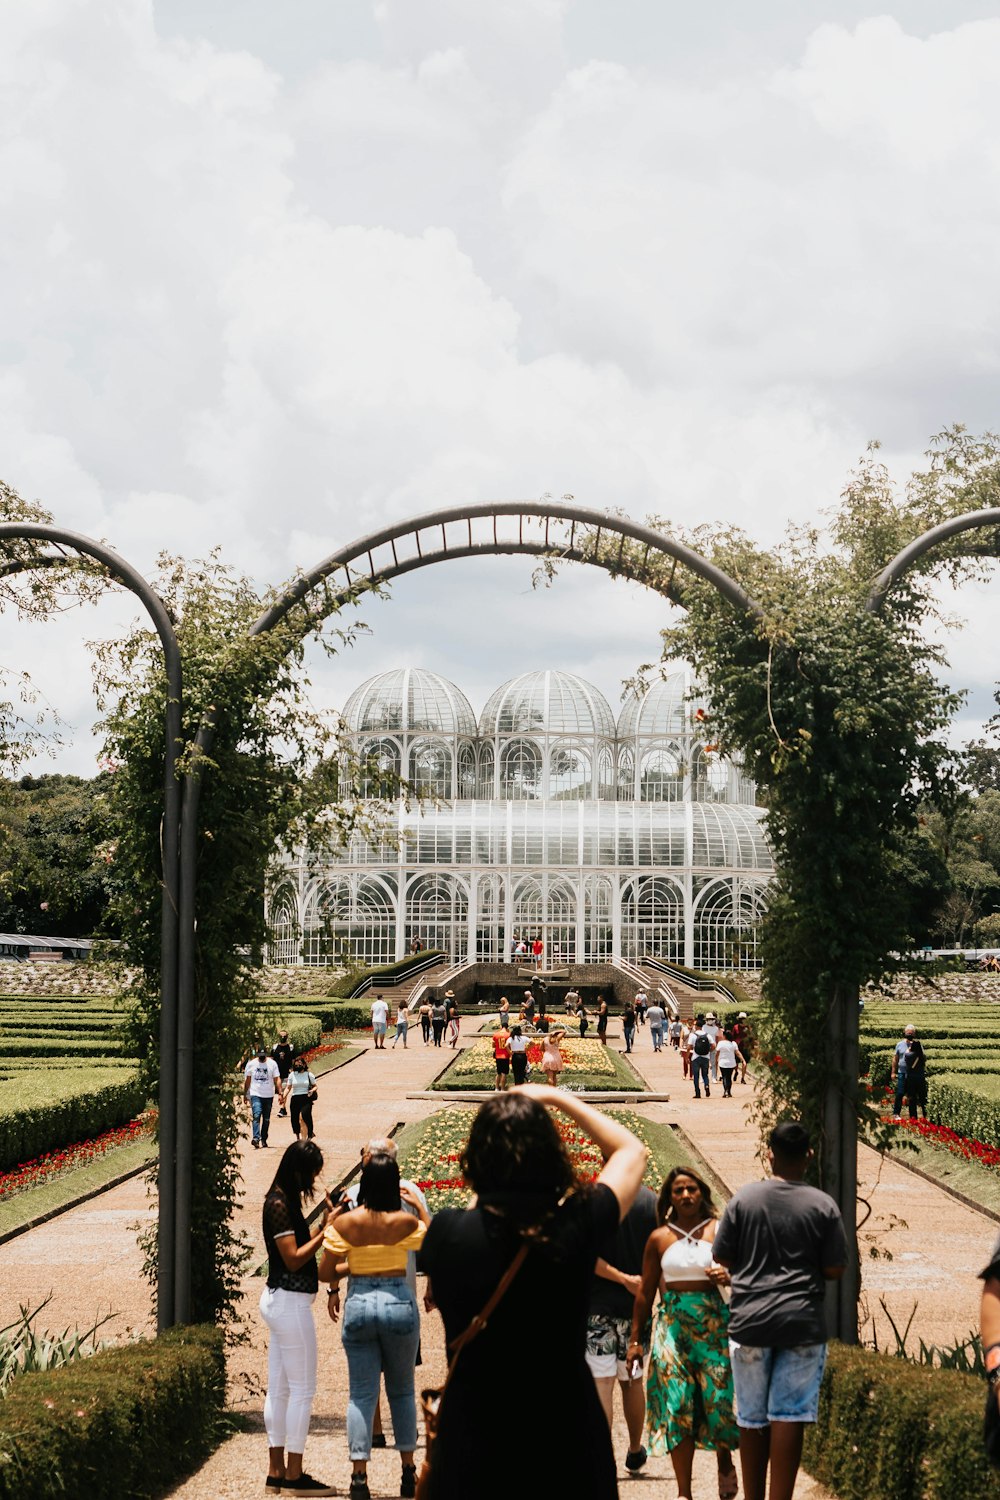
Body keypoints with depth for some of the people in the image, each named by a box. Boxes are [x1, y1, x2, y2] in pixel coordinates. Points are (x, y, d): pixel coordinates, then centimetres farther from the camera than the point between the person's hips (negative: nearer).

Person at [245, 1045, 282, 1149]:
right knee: (256, 1116, -19)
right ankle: (256, 1138, -28)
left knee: (266, 1119, 8)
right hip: (255, 1094, -1)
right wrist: (245, 1094, 12)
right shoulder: (251, 1064, 2)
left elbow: (277, 1079, -2)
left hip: (268, 1095, 1)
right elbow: (247, 1080, 11)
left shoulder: (272, 1063, 0)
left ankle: (264, 1139, 20)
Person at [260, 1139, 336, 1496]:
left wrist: (323, 1225, 5)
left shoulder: (282, 1201, 13)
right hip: (290, 1302, -10)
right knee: (302, 1389, -5)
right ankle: (294, 1475, -2)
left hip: (279, 1301, 10)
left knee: (279, 1389, 11)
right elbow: (293, 1259, -19)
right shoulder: (280, 1204, -17)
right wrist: (326, 1232, -17)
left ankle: (277, 1471, 15)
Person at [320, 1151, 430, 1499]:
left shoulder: (344, 1223, -7)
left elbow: (324, 1273, -5)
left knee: (361, 1394, 3)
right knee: (402, 1391, 15)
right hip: (398, 1304, 0)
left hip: (359, 1305, 0)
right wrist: (419, 1204, 17)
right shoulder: (405, 1222, -8)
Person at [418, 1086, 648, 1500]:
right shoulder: (578, 1228, -16)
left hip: (471, 1441, 0)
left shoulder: (447, 1233, -16)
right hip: (568, 1439, 0)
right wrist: (557, 1099, 9)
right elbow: (632, 1151, 4)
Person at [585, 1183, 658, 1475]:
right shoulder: (650, 1200, -3)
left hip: (597, 1306, -3)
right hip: (636, 1306, 3)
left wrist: (623, 1278, -12)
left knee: (601, 1383, -2)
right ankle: (635, 1454, 32)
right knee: (632, 1381, 19)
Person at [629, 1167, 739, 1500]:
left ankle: (725, 1460, 23)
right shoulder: (659, 1238, 8)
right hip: (673, 1325, 1)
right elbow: (645, 1291, 13)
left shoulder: (720, 1231, 4)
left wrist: (728, 1278, -15)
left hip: (714, 1323, -1)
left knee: (719, 1397, -8)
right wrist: (635, 1339, 12)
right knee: (677, 1404, -3)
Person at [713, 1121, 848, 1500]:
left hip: (750, 1319, 1)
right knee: (789, 1417, -2)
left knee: (752, 1419, 11)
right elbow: (835, 1269, -1)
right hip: (803, 1322, -1)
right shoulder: (823, 1206, -2)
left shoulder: (744, 1199, 0)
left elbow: (723, 1259, 3)